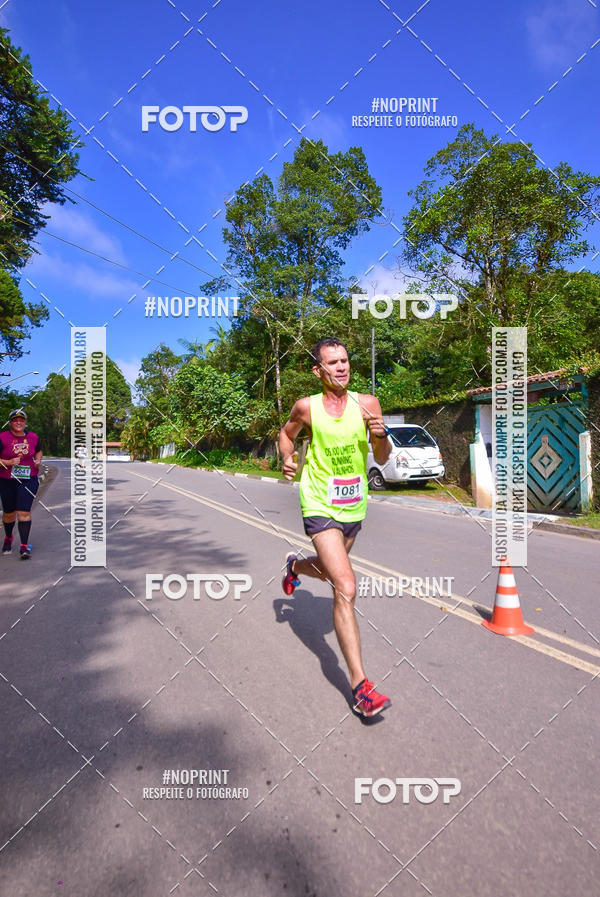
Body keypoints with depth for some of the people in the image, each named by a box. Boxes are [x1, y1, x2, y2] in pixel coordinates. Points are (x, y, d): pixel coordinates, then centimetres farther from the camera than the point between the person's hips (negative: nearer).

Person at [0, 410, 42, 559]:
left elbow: (38, 451, 25)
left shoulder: (33, 437, 5)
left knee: (24, 512, -9)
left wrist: (38, 460, 6)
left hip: (28, 480, 0)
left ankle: (25, 546, -6)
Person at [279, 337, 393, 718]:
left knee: (329, 571, 26)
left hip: (354, 508, 4)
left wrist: (380, 436, -19)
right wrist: (288, 459, -7)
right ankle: (360, 685, -8)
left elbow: (383, 459, 1)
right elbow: (287, 433, 12)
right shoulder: (306, 407, -8)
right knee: (346, 589, -16)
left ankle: (295, 565, 62)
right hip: (320, 507, -4)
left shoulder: (367, 404, -4)